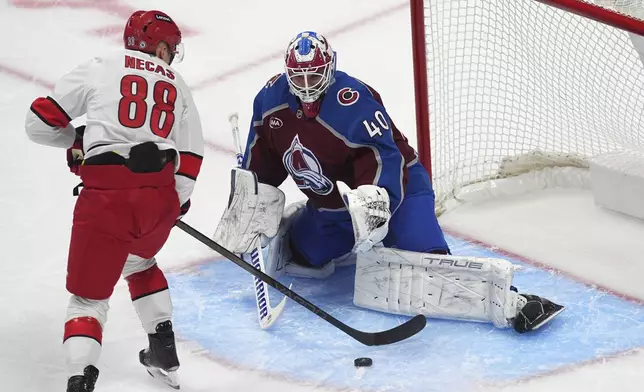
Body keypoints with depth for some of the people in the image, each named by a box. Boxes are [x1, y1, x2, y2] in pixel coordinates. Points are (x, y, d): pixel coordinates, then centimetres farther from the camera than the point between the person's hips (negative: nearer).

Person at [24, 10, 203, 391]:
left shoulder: (98, 68, 10)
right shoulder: (177, 87, 19)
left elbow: (41, 123, 10)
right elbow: (191, 157, 15)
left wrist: (77, 139, 28)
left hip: (106, 194, -3)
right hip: (160, 195, 3)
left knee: (89, 294, 8)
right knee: (139, 263, 34)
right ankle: (164, 355, 36)